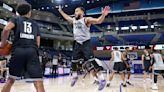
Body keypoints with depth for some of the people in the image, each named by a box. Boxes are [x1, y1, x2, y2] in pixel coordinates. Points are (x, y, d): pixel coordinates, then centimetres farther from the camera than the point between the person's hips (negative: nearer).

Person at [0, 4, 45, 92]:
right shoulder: (35, 24, 26)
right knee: (39, 83, -5)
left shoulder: (15, 19, 18)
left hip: (18, 51, 0)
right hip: (32, 52, 1)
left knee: (10, 80, 17)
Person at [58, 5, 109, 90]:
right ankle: (75, 76, 34)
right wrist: (60, 11, 34)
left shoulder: (86, 20, -10)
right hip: (77, 43, 7)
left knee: (92, 61, -16)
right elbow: (66, 17, 31)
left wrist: (103, 15, -42)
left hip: (86, 43, -7)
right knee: (74, 61, 11)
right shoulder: (73, 20, 11)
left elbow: (98, 21, -23)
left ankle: (102, 79, -10)